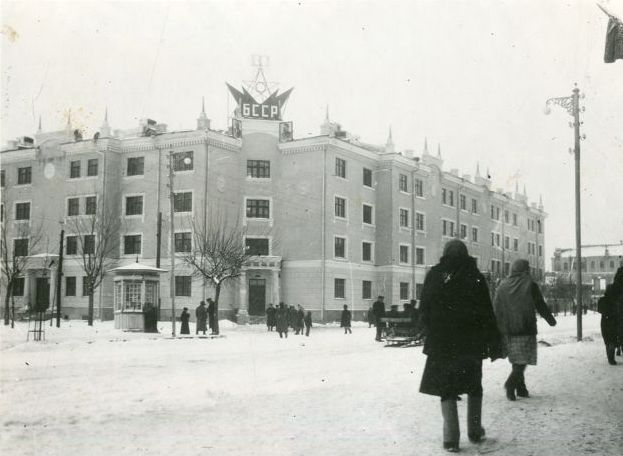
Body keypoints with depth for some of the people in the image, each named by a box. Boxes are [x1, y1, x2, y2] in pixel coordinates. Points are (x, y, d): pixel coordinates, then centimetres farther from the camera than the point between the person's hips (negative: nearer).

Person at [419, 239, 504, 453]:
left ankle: (451, 437, -3)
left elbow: (424, 310, 3)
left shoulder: (434, 277, -1)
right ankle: (475, 431, 23)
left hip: (441, 344, 0)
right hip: (471, 344, 0)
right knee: (474, 386, 17)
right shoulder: (475, 277, -4)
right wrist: (494, 344, 0)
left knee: (446, 388, 5)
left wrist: (429, 333, 14)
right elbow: (488, 314, -4)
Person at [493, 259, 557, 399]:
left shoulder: (502, 286, 8)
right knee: (523, 359, -4)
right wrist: (551, 320, 17)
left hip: (507, 331, 5)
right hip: (525, 330, -5)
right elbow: (541, 306, 1)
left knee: (516, 360, 14)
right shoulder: (530, 285, -3)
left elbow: (496, 309, 7)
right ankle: (511, 383, -22)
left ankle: (521, 388, 17)